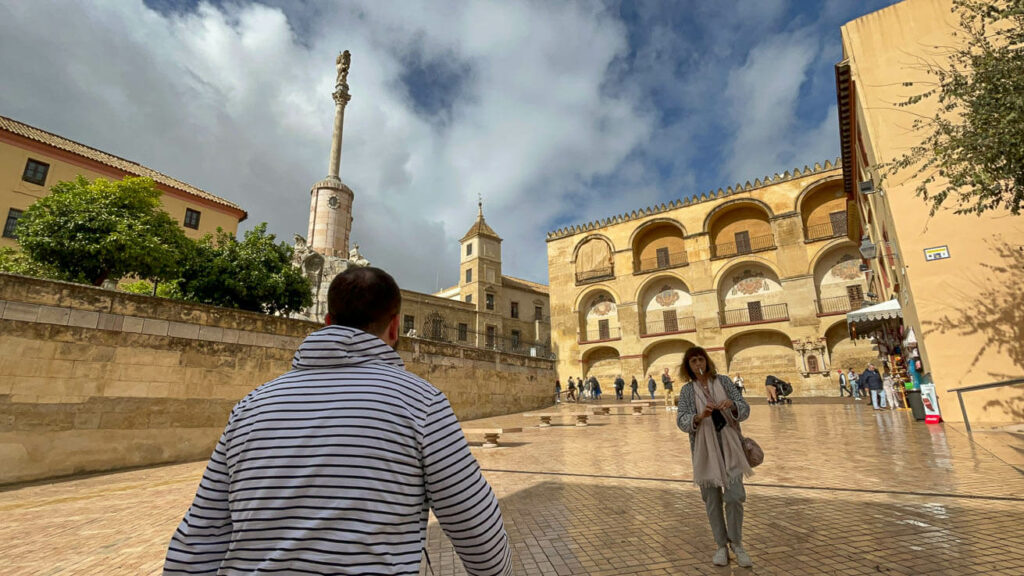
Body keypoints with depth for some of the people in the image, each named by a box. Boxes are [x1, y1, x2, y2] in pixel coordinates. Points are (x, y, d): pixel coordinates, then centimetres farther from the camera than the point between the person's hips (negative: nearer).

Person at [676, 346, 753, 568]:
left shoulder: (724, 381, 2)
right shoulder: (687, 390, 0)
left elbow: (745, 409, -1)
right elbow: (681, 421, -8)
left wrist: (732, 405, -24)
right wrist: (699, 416, -27)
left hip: (729, 444, 0)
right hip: (704, 447, 0)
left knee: (735, 495, -2)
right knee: (712, 498, 7)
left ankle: (737, 544, 22)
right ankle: (721, 546, 24)